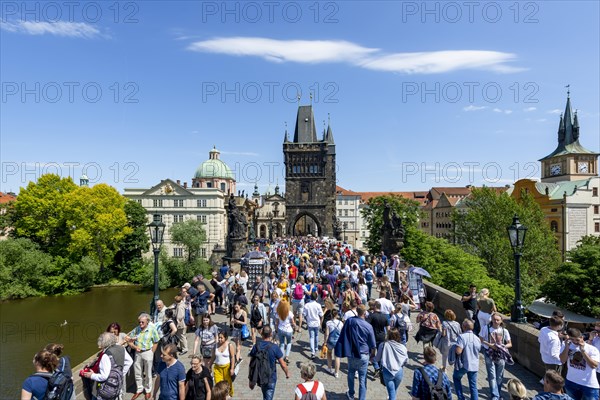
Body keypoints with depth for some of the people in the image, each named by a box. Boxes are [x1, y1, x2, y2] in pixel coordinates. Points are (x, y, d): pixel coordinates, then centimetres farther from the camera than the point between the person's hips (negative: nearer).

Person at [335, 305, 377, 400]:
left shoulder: (349, 321, -12)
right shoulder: (368, 326, -16)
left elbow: (342, 337, -4)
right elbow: (372, 345, -5)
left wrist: (344, 351, 7)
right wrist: (372, 355, 13)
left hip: (351, 354, 2)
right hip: (363, 355, -2)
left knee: (351, 374, 24)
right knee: (362, 378, 9)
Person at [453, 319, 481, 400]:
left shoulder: (462, 336, -19)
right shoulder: (477, 338, 1)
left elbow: (458, 351, -25)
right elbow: (478, 351, 14)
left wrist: (453, 347, -5)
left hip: (463, 365, -4)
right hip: (474, 365, 4)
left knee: (456, 378, 22)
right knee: (473, 386, 13)